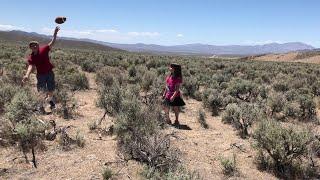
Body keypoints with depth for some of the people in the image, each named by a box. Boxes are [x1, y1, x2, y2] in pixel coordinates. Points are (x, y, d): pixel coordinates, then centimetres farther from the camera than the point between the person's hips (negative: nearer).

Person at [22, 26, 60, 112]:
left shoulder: (44, 49, -7)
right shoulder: (31, 57, -9)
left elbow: (52, 43, -10)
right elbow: (31, 66, -22)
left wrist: (55, 34, -21)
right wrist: (27, 75, -39)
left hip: (49, 73, 1)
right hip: (40, 75, -1)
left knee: (51, 91, 11)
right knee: (42, 92, 2)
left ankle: (50, 100, 42)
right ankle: (41, 106, 20)